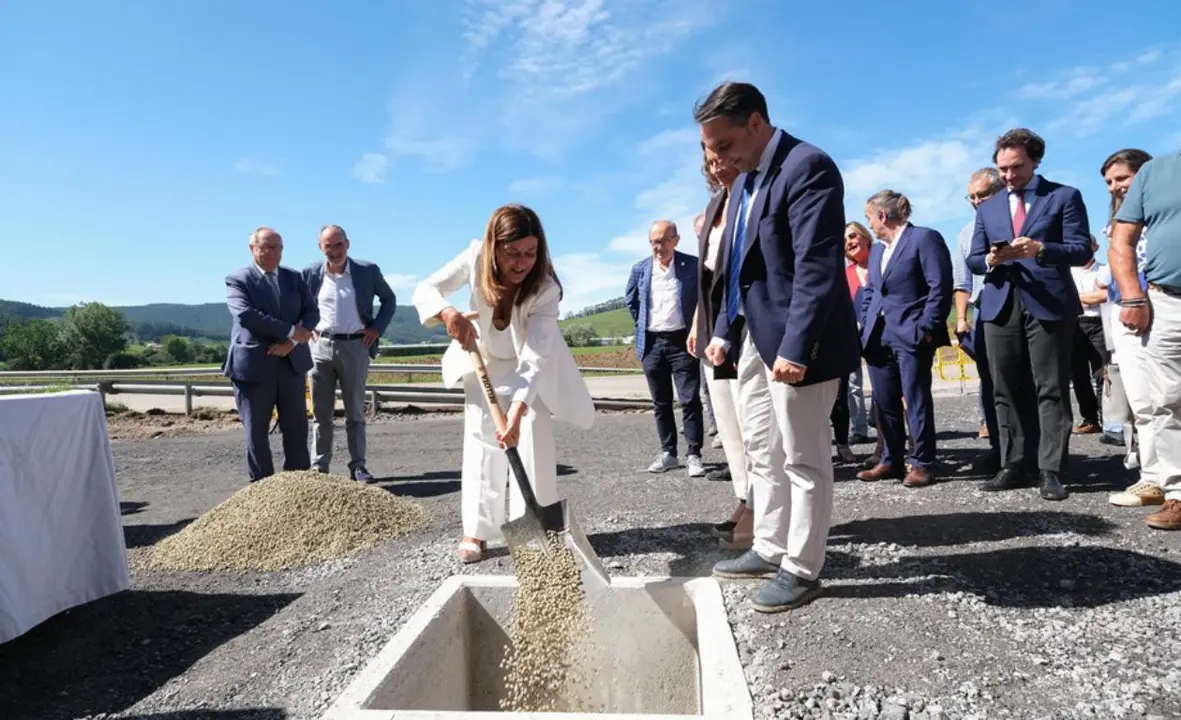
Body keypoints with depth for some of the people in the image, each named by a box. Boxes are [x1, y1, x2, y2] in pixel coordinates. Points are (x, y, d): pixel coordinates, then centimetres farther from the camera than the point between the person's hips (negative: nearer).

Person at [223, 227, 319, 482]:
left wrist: (292, 342, -13)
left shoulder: (294, 277, 12)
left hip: (292, 363, 4)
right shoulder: (237, 279, -1)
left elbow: (312, 312, 4)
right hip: (254, 365, -4)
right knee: (256, 430, 4)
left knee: (296, 426, 8)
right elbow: (246, 315, -17)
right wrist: (291, 331, -18)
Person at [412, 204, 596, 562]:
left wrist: (517, 409, -54)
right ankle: (477, 531, 7)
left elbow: (534, 359, -40)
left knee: (533, 439, -10)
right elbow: (425, 290, -27)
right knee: (481, 442, 0)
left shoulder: (545, 289, -35)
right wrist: (447, 313, -50)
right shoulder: (475, 258, -28)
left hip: (529, 366, -2)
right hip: (484, 361, 2)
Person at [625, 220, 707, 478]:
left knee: (690, 400, -3)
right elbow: (630, 299, 20)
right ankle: (668, 452, 20)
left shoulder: (692, 265, -5)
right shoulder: (640, 269, 5)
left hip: (682, 341, -3)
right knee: (660, 402, 10)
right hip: (652, 343, 3)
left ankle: (693, 454, 4)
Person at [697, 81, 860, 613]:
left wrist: (795, 347, -26)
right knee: (763, 453, 17)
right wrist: (724, 331, 14)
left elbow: (817, 267, -22)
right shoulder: (744, 180, 16)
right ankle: (770, 550, 31)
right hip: (755, 340, 10)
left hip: (795, 344, -9)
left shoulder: (807, 166, -14)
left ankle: (802, 569, 16)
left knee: (803, 459, 3)